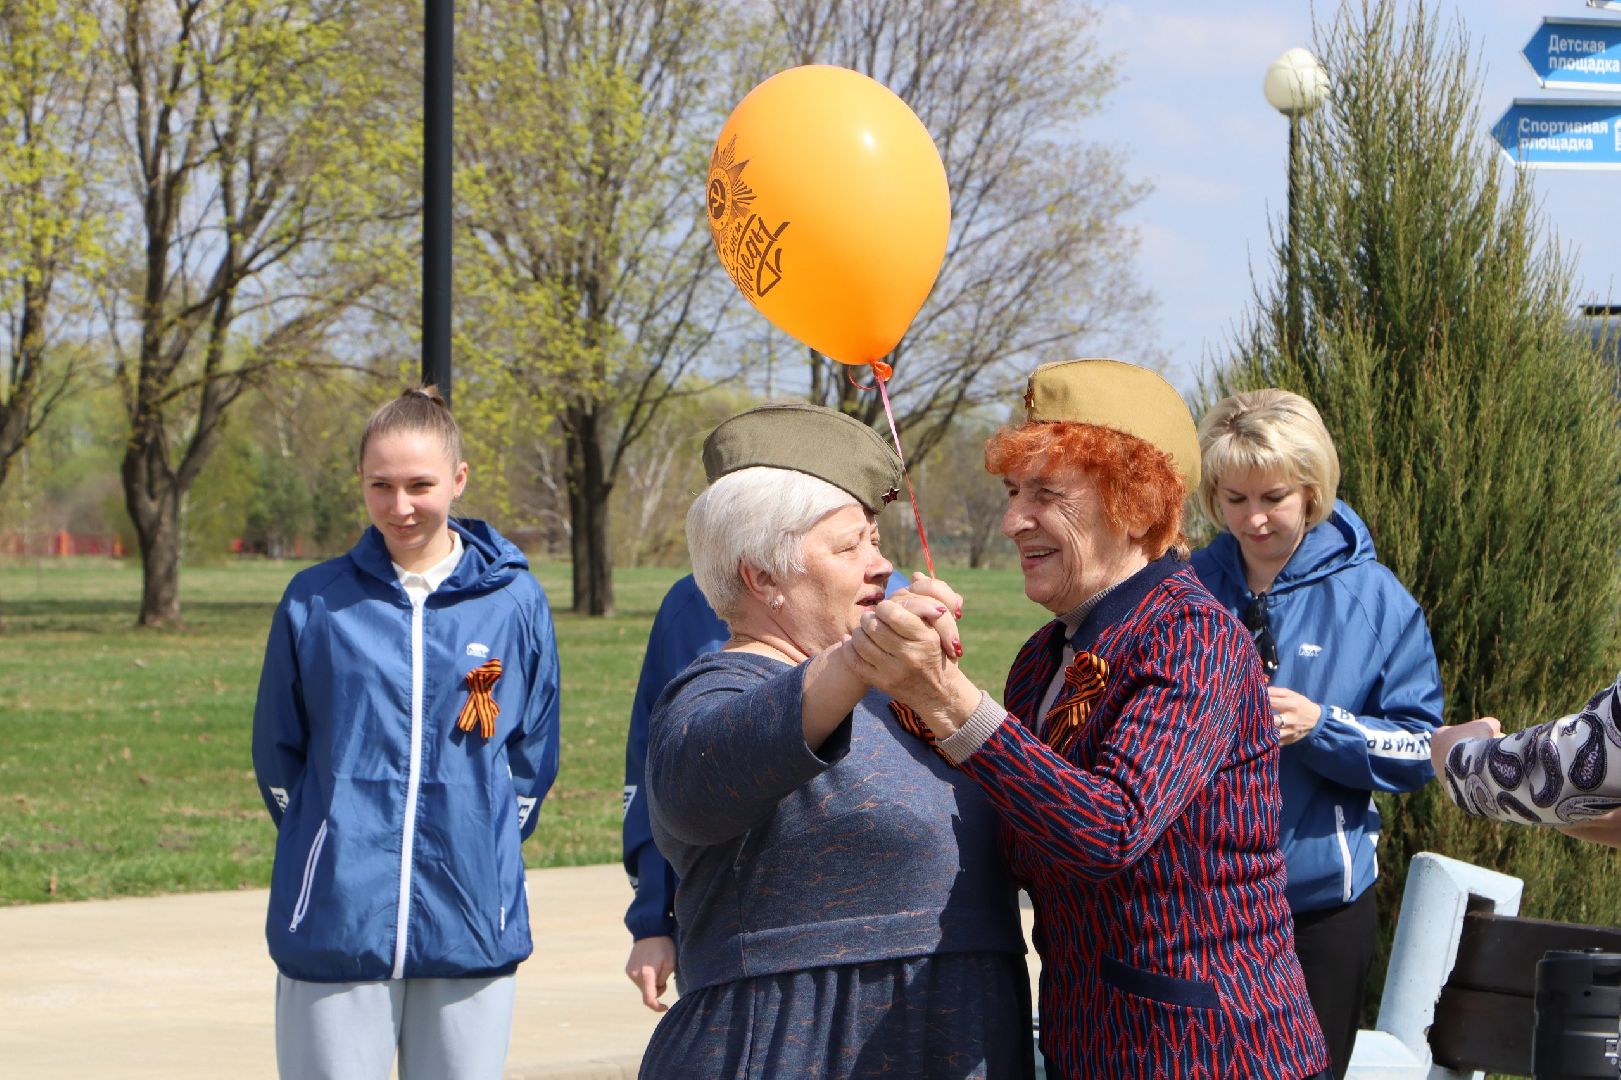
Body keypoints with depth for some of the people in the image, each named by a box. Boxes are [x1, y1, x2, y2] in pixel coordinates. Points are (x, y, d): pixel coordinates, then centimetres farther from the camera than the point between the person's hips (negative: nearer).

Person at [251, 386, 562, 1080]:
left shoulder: (514, 601, 4)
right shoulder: (315, 602, 3)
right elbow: (277, 750, 12)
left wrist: (486, 848, 10)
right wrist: (338, 842, 10)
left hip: (471, 930, 1)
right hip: (334, 928, -1)